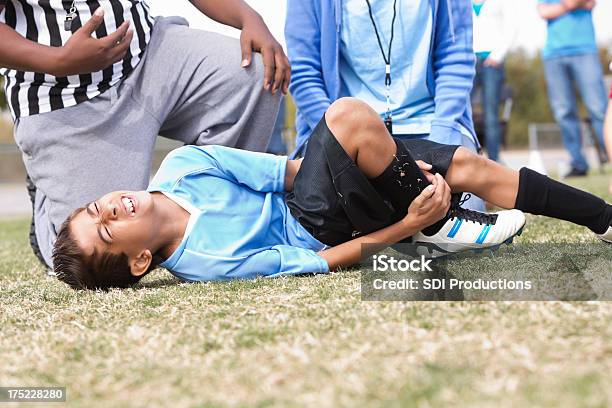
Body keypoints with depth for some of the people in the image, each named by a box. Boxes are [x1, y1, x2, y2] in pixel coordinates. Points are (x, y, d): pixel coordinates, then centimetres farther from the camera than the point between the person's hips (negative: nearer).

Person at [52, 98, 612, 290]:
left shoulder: (179, 167, -10)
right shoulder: (209, 263, -27)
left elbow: (285, 171, -5)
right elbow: (322, 260, -21)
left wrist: (394, 166, -9)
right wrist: (408, 226, -25)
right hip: (319, 226, -7)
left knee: (470, 166, -3)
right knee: (350, 114, -32)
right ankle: (441, 228, -10)